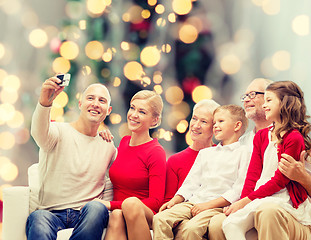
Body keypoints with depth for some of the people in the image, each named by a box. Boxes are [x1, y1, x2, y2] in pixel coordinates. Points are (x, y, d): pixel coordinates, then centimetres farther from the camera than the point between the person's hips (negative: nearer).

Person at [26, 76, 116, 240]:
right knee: (38, 218, -38)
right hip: (51, 214, -3)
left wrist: (103, 207, 5)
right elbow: (39, 133, -22)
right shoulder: (59, 132, 3)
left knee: (96, 208, -33)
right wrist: (44, 102, -42)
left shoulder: (109, 148, 17)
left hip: (87, 215, 3)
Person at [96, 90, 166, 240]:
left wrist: (111, 205, -16)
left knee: (131, 203, -37)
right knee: (116, 216, -33)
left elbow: (156, 202, -11)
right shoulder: (124, 142, 13)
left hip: (145, 216, -4)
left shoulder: (156, 153, -6)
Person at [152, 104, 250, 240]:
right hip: (192, 203, 6)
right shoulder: (205, 153, 27)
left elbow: (239, 190, -7)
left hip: (218, 206, -6)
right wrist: (174, 201, 6)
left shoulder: (243, 153, 3)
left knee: (191, 228, -34)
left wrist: (208, 205, -14)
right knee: (159, 219, -19)